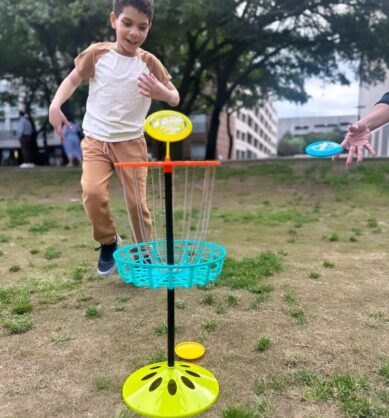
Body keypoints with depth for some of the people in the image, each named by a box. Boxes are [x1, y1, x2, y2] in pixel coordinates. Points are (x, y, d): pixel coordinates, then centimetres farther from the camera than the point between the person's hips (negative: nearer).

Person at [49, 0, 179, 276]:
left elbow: (175, 99, 0)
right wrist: (55, 105, -7)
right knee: (93, 194, -19)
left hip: (132, 142, 0)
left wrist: (162, 93, -24)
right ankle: (109, 244, 9)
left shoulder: (150, 62, -4)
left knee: (137, 201, -2)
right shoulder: (97, 53, -3)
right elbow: (73, 79, 10)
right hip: (95, 140, 1)